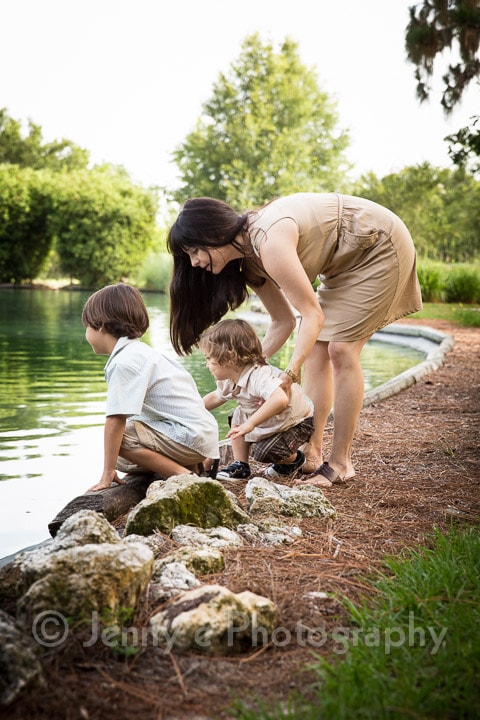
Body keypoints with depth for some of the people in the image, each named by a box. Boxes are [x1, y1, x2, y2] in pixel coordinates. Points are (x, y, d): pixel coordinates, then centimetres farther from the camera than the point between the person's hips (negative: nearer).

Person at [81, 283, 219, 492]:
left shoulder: (124, 363, -16)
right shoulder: (139, 351, 15)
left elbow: (116, 419, -22)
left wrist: (108, 473, -18)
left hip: (190, 439, -10)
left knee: (119, 438, -18)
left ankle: (183, 474, -14)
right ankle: (191, 466, 10)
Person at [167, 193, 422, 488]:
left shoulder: (269, 243, -32)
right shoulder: (248, 262, -3)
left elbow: (313, 316, -30)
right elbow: (283, 321, 3)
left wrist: (289, 375, -35)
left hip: (381, 246, -9)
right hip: (346, 260, 9)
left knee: (341, 349, -13)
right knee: (314, 348, 2)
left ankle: (341, 462, -6)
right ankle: (312, 453, 5)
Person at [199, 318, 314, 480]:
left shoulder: (259, 377, -38)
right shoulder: (230, 380, -6)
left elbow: (280, 399, -56)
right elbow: (215, 397, 16)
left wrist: (250, 424, -53)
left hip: (297, 422, -9)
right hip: (271, 420, 9)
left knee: (262, 452, -20)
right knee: (238, 416, 2)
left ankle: (294, 459, 12)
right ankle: (240, 466, 7)